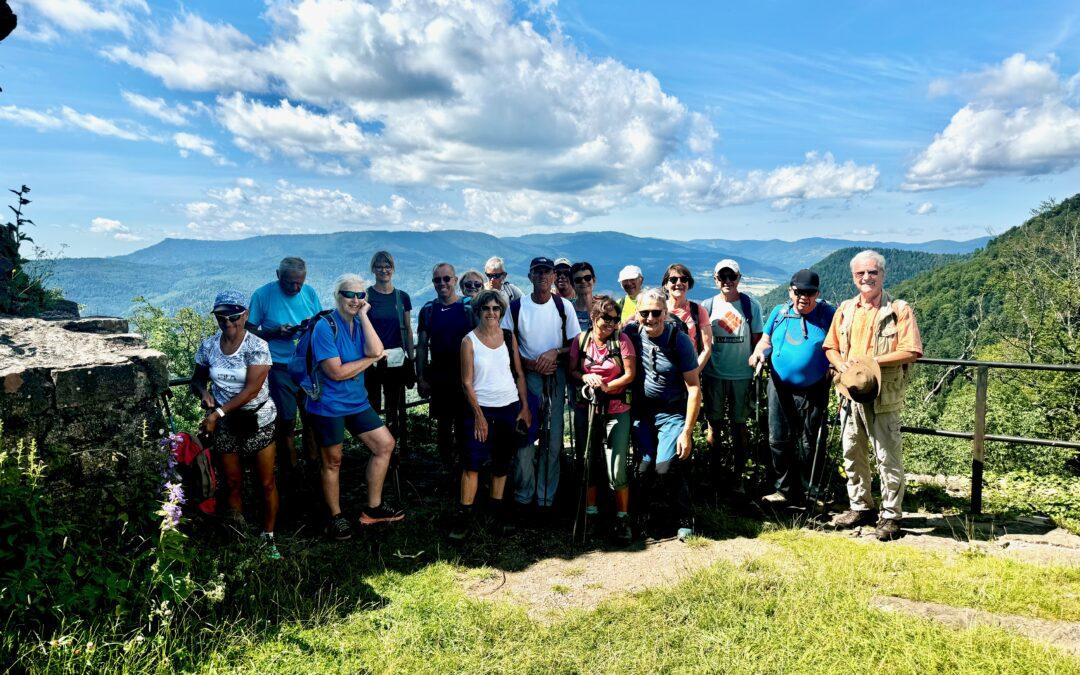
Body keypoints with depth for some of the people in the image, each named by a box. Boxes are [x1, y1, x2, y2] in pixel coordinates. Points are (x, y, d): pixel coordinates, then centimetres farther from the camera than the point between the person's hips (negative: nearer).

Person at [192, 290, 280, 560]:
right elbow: (198, 378, 12)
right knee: (233, 483, 10)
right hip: (224, 424, 3)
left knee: (267, 482, 3)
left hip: (258, 419, -3)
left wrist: (218, 413, -22)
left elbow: (252, 388, -19)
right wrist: (203, 393, -12)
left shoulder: (257, 346, -14)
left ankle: (268, 539, 17)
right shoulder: (208, 346, -1)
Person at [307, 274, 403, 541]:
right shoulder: (325, 327, -17)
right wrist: (371, 359, -13)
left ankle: (373, 508, 20)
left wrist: (364, 316, -16)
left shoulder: (360, 323, 3)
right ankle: (336, 517, 26)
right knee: (333, 461, 7)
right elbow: (336, 372, -23)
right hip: (328, 405, -7)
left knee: (385, 444, 7)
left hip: (357, 402, 7)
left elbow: (376, 350, -16)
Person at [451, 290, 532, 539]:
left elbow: (519, 373, 8)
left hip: (509, 407, 3)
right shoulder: (469, 341, -6)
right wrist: (478, 415, -10)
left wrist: (525, 406, 4)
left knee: (502, 460, 12)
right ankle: (465, 516, 3)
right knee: (472, 463, -6)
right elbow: (467, 382, -6)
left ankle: (496, 503, 29)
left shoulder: (509, 336, 3)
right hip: (481, 408, -3)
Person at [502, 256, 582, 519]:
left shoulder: (563, 306, 2)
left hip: (555, 376, 1)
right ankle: (523, 496, 12)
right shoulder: (517, 307, 1)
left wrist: (555, 352, -12)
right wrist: (530, 363, -10)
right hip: (526, 375, -1)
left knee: (553, 439, 2)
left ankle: (546, 498, 13)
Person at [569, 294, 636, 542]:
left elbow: (630, 375, -6)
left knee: (618, 469, -5)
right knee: (588, 463, 13)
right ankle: (590, 511, 29)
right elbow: (571, 371, 6)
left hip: (617, 411, -2)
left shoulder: (622, 340, -3)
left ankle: (622, 518, 11)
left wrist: (606, 386, -18)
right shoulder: (581, 340, 3)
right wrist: (585, 378, -15)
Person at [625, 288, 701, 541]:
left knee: (666, 466, -15)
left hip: (673, 414, -3)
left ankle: (685, 520, 8)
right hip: (641, 413, 3)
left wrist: (687, 432, -14)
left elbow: (694, 388, -12)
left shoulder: (679, 340, -15)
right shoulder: (631, 332, -6)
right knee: (645, 465, -5)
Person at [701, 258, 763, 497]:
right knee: (713, 425, 7)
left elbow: (757, 340, 6)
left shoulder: (752, 305, 1)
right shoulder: (707, 305, 2)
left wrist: (756, 362, -2)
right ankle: (716, 474, 20)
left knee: (740, 426, 6)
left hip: (741, 375, 0)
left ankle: (736, 476, 17)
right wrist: (700, 369, 2)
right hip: (713, 374, 1)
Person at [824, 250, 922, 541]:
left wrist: (871, 361, -17)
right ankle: (860, 507, 30)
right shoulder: (845, 309, 10)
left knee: (888, 458, 1)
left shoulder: (899, 310, -6)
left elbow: (911, 351, -12)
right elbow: (831, 346, 12)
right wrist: (843, 367, -8)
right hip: (850, 395, 5)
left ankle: (891, 516, 15)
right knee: (852, 454, 14)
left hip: (884, 398, -5)